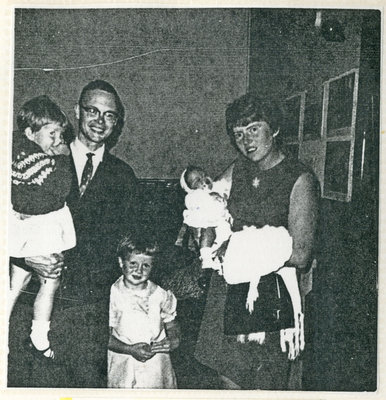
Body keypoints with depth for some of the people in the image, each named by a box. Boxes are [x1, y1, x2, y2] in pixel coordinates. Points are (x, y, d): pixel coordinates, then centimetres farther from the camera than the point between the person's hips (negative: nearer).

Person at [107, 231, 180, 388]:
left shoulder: (161, 296, -2)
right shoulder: (113, 295, -9)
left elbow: (173, 332, 6)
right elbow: (106, 337, -7)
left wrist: (170, 342, -15)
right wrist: (130, 349, -19)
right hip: (122, 367, -1)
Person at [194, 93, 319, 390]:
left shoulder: (300, 180, -13)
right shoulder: (236, 170, 5)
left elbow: (300, 256, -19)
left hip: (272, 299, -5)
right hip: (228, 295, 5)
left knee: (269, 386, 7)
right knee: (229, 379, 16)